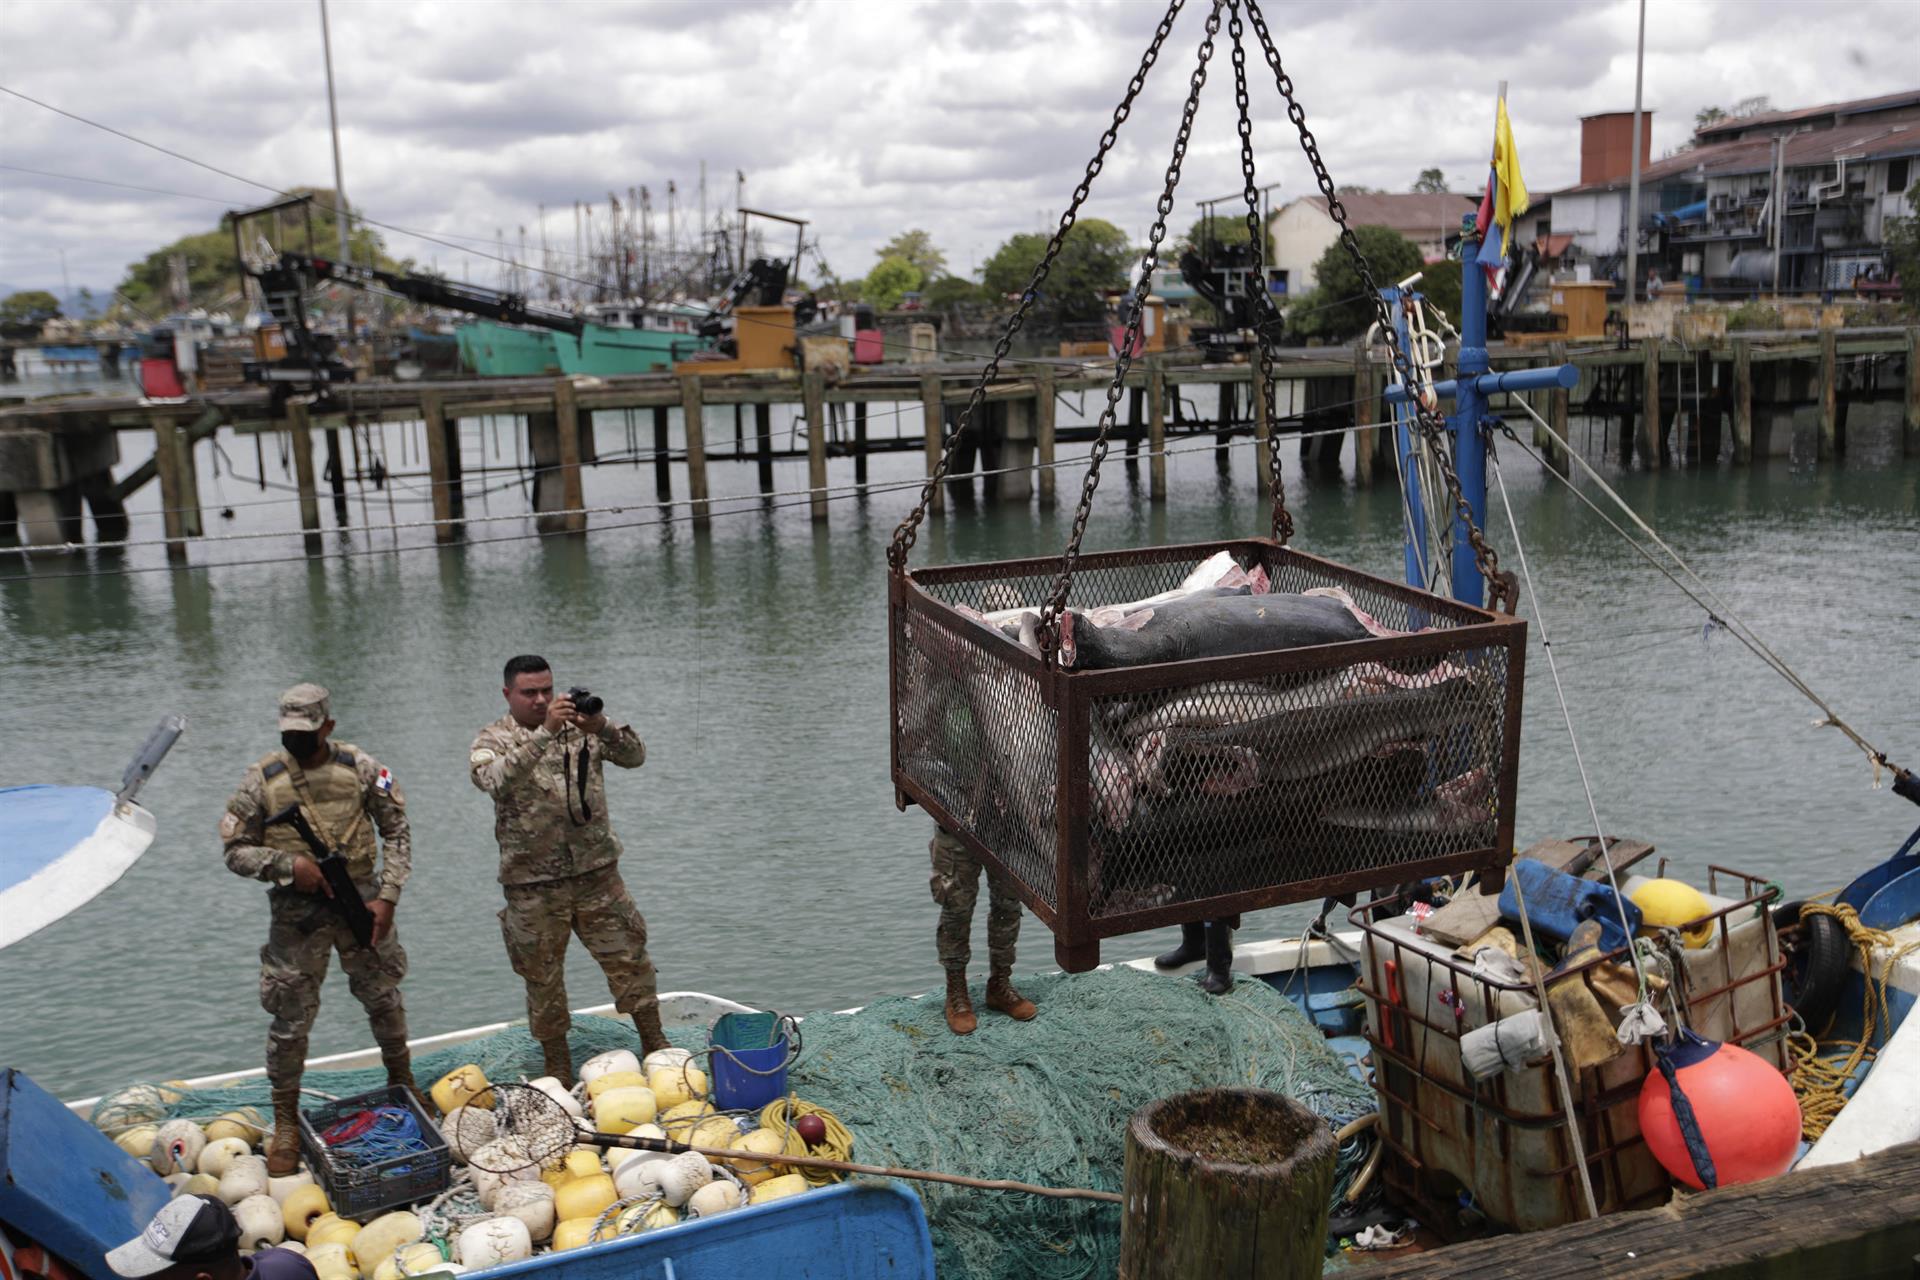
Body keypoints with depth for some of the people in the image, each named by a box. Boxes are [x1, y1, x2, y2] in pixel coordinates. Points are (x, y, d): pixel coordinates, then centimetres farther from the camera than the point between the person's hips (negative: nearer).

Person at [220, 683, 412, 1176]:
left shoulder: (360, 768, -4)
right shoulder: (262, 779, -5)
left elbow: (396, 831, 1)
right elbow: (234, 850, -1)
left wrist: (387, 895, -8)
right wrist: (288, 865, -18)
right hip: (297, 913, -1)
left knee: (384, 1000, 14)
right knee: (291, 1019, 4)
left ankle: (403, 1085, 37)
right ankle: (286, 1123, 20)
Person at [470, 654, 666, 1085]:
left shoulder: (580, 726, 3)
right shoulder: (493, 740, -4)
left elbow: (635, 756, -7)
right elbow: (496, 779, -26)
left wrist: (602, 727, -27)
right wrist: (545, 733, -36)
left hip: (596, 872, 2)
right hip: (533, 884, -2)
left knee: (629, 957, 8)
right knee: (542, 977, 10)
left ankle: (655, 1045, 24)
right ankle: (557, 1065, 27)